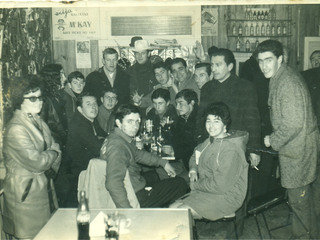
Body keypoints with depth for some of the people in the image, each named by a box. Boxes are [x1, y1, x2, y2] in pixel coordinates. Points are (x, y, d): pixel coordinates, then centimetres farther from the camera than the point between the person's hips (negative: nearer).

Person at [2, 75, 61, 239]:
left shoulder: (38, 121, 10)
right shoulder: (16, 129, -18)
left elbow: (55, 148, 10)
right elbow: (37, 162, -22)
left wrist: (51, 167, -7)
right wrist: (52, 154, -5)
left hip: (45, 187, 8)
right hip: (26, 193, -8)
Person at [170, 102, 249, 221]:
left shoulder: (231, 150, -21)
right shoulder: (211, 140, 7)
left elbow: (220, 185, -24)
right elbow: (196, 153, 27)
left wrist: (194, 185, -10)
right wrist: (193, 169, 6)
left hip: (227, 196, -9)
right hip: (207, 190, 9)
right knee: (172, 208, -1)